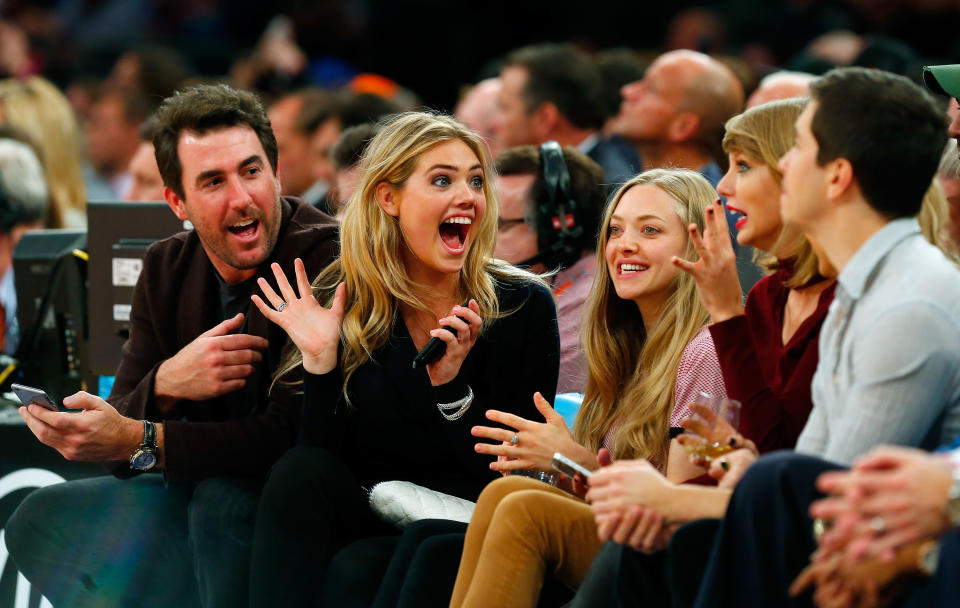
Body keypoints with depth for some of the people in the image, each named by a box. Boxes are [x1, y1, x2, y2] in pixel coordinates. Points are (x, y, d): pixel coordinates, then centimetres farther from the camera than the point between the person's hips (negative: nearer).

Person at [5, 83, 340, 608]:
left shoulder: (324, 259, -19)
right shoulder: (165, 269, 3)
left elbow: (292, 436, -26)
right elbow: (118, 423, -1)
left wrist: (141, 441, -31)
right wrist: (165, 383, -24)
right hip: (201, 491, 7)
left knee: (222, 498, -36)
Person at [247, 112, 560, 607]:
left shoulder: (523, 306, -5)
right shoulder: (343, 302, 1)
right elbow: (323, 459, -3)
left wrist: (451, 384, -23)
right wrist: (320, 361, -17)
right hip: (367, 519, 3)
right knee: (300, 473, -27)